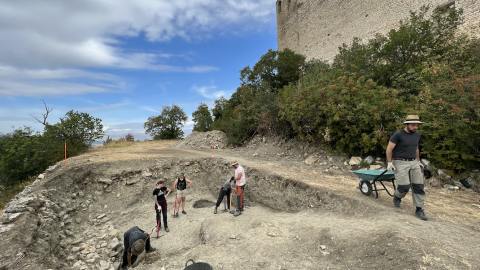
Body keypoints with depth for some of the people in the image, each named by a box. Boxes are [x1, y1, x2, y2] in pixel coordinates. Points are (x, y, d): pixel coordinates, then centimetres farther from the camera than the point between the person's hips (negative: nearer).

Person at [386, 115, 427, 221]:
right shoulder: (398, 135, -11)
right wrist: (389, 163, -15)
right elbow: (389, 149, -11)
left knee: (418, 186, 1)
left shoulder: (417, 135, 11)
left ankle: (419, 210, 9)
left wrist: (418, 161, 22)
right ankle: (397, 196, 21)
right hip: (400, 163, -6)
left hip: (414, 163, 6)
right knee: (404, 186, -11)